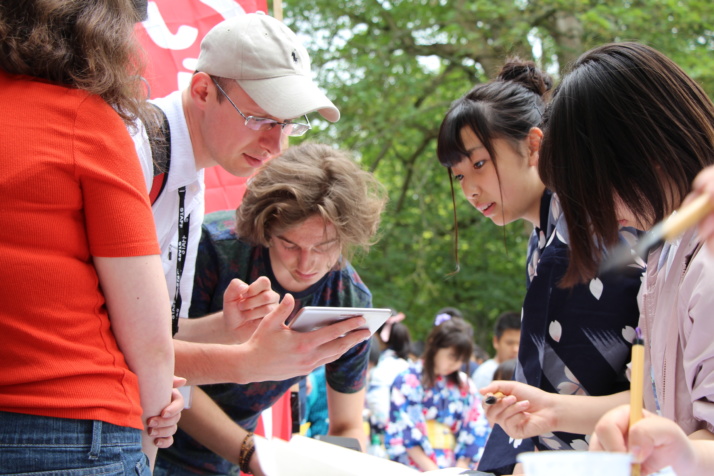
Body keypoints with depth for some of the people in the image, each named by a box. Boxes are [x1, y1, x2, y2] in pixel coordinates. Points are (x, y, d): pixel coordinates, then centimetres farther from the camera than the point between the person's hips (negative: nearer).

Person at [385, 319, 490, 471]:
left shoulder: (465, 386, 13)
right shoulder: (407, 382, 3)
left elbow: (475, 430, 9)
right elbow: (403, 433, -2)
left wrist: (460, 469, -2)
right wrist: (432, 470, -8)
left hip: (455, 469, 3)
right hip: (414, 469, -3)